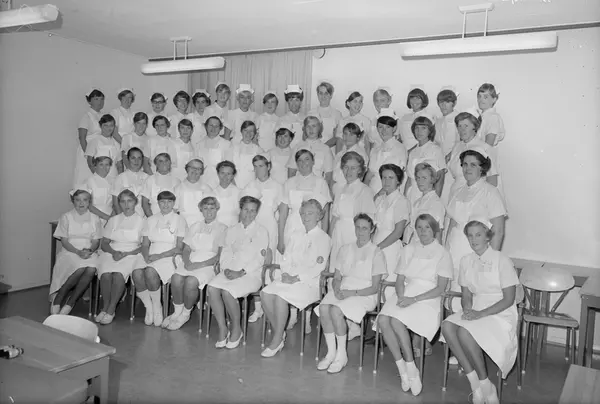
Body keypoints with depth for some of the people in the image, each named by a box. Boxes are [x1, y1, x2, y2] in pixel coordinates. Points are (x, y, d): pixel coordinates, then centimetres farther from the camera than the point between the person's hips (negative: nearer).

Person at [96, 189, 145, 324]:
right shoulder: (113, 220, 17)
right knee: (106, 274, -29)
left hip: (132, 254, -3)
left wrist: (126, 254, -13)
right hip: (112, 252, 3)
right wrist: (114, 252, -8)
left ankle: (111, 310, -19)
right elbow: (104, 243, 13)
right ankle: (105, 307, -12)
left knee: (118, 274, -33)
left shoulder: (142, 221, 7)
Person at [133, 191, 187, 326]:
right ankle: (149, 308, -8)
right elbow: (145, 244, 12)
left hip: (169, 257, -3)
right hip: (151, 256, 4)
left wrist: (160, 256, -13)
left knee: (150, 272, -33)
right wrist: (146, 256, -10)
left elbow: (179, 248, -2)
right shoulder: (150, 220, 18)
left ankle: (157, 308, -10)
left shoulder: (179, 220, 5)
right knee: (136, 272, -28)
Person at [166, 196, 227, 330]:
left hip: (208, 264, -4)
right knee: (176, 278, -27)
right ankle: (177, 311, -6)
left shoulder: (222, 229, 6)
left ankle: (186, 313, -6)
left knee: (191, 281, -31)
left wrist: (199, 264, -13)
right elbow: (186, 249, 15)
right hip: (191, 261, 4)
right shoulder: (194, 227, 22)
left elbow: (220, 255, -3)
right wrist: (187, 261, -8)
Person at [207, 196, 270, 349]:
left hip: (251, 273, -5)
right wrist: (226, 269, -7)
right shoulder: (232, 230, 19)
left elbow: (259, 258, -5)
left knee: (227, 291, -30)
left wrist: (241, 272, -15)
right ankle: (222, 329, -13)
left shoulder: (261, 231, 4)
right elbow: (225, 252, 13)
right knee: (212, 287, -24)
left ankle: (236, 329, -8)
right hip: (230, 271, 5)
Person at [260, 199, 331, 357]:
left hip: (310, 282, -6)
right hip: (289, 277, 6)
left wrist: (297, 278, -17)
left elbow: (319, 267, -10)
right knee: (265, 293, -20)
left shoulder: (323, 238, -1)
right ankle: (277, 332, -6)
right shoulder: (296, 235, 20)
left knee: (280, 296, -30)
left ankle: (277, 340, -15)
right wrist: (285, 273, -5)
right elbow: (287, 259, 16)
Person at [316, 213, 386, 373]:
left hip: (364, 294, -4)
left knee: (336, 310, -31)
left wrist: (353, 293, -17)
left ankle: (341, 355, -12)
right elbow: (337, 277, 14)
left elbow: (374, 287, -5)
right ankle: (331, 352, -11)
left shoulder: (376, 253, -1)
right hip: (343, 290, 5)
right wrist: (336, 289, -8)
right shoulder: (345, 249, 14)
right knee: (323, 307, -26)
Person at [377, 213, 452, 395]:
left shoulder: (442, 254, 3)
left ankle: (412, 370, -16)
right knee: (383, 319, -27)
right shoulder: (409, 250, 18)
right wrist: (401, 297, -9)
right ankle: (402, 369, -17)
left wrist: (414, 299, -16)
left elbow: (441, 288, -5)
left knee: (396, 321, -32)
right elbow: (400, 280, 12)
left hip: (428, 298, -4)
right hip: (406, 294, 4)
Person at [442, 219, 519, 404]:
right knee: (447, 326, -24)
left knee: (464, 332, -32)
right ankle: (475, 383, -15)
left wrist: (481, 314, -19)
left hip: (500, 314, -5)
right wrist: (467, 310, -11)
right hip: (475, 311, 6)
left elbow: (509, 299, -10)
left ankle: (486, 387, -11)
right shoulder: (466, 261, 8)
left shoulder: (502, 260, -9)